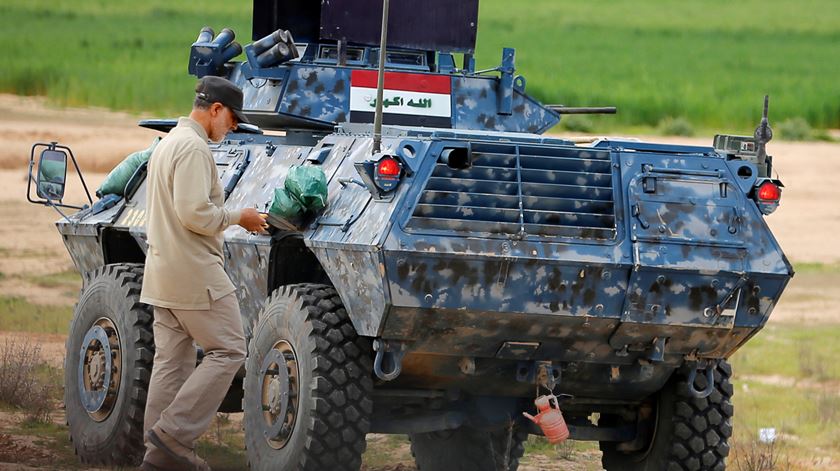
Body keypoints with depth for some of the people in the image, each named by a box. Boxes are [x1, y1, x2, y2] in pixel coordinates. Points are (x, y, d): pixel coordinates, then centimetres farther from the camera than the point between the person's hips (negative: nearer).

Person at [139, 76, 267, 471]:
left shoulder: (167, 144, 18)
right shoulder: (193, 148, -15)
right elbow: (194, 214, -23)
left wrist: (227, 218, 15)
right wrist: (237, 217, -9)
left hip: (163, 271, 10)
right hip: (194, 272, -10)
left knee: (172, 360, 10)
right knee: (227, 351, -5)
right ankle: (173, 435, -10)